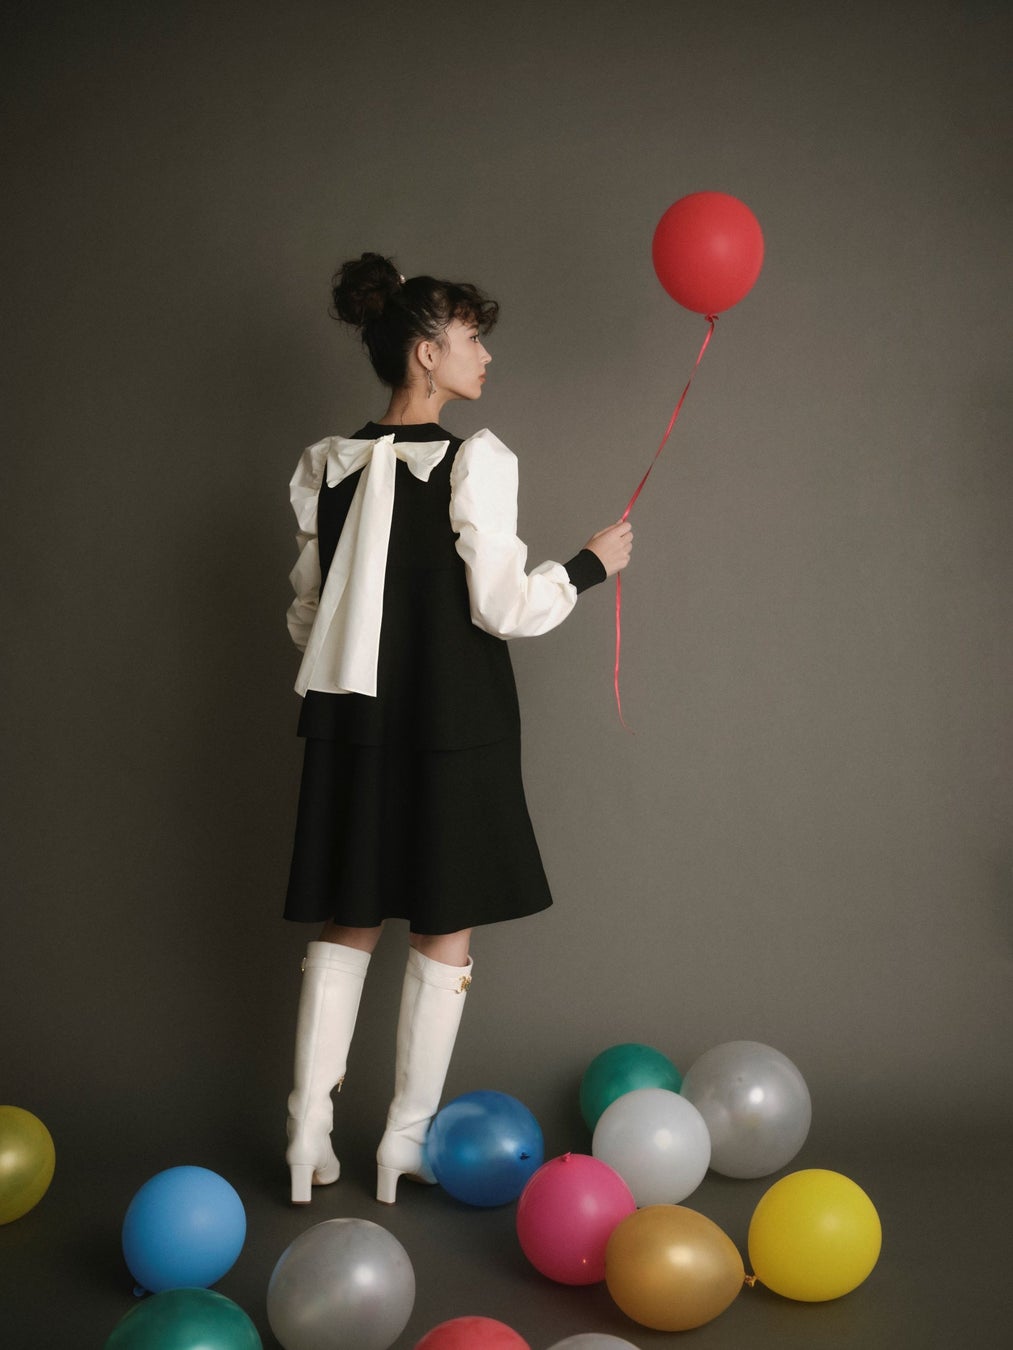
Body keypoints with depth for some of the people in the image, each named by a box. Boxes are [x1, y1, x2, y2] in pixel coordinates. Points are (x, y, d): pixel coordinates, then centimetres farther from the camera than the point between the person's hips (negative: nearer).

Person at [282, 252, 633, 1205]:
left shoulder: (329, 466, 4)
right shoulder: (474, 461, -12)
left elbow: (307, 610, 9)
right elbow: (501, 607, -13)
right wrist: (592, 563, 1)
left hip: (352, 722, 5)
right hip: (453, 727, -5)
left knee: (348, 924, 13)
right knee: (446, 928, 7)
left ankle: (310, 1136, 16)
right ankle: (408, 1137, 15)